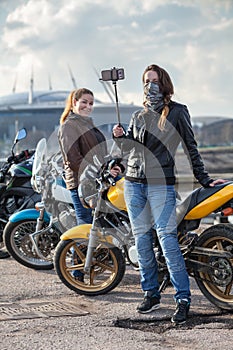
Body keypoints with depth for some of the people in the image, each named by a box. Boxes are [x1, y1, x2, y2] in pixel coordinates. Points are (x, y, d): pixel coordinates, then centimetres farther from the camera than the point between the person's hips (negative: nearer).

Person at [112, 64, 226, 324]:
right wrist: (120, 136, 0)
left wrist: (204, 179, -1)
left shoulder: (177, 112, 2)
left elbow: (190, 147, 3)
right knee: (141, 240, 7)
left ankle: (182, 299, -10)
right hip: (133, 183, 5)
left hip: (161, 184, -5)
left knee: (167, 239, -13)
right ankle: (151, 294, 17)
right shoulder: (138, 116, 14)